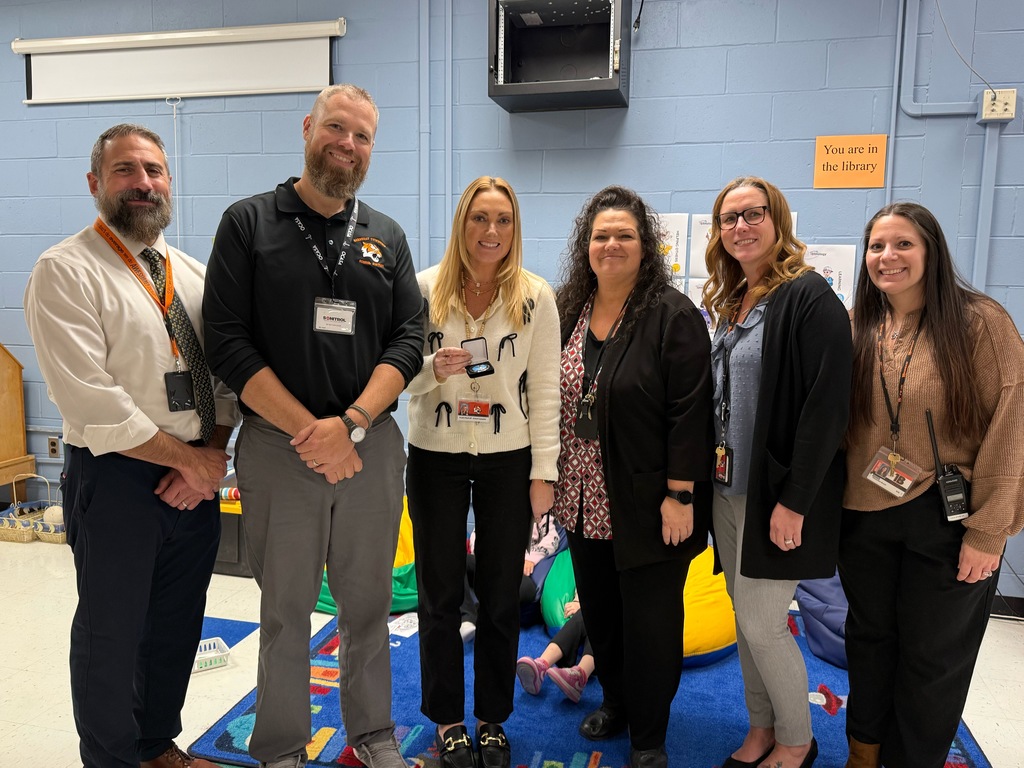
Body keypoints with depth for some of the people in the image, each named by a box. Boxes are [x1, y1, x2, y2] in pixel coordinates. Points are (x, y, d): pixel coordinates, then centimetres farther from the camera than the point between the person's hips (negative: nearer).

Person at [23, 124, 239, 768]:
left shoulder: (194, 274, 10)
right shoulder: (64, 272, -9)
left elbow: (226, 372, 7)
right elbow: (91, 402, -18)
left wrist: (214, 453, -9)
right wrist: (189, 459, -14)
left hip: (198, 475, 6)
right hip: (117, 479, -5)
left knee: (178, 625, 18)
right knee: (113, 634, 11)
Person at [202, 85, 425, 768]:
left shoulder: (387, 237, 10)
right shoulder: (249, 222, 2)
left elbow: (408, 339, 2)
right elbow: (228, 341, -6)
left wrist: (351, 423, -12)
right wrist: (309, 431, -13)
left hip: (372, 446, 2)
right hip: (278, 447, -2)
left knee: (369, 601, 13)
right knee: (285, 608, 9)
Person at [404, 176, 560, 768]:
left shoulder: (536, 296, -3)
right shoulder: (425, 288, -2)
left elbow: (545, 390, -2)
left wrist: (543, 472, -5)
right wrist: (433, 369, -21)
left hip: (508, 459, 0)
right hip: (436, 458, 0)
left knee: (501, 596, 11)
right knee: (440, 593, 10)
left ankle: (493, 718, 32)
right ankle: (448, 718, 31)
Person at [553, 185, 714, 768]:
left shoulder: (673, 315, -12)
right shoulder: (567, 310, 6)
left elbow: (690, 411, -15)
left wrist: (680, 495, -17)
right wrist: (547, 477, 10)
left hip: (647, 502, -5)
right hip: (585, 499, 5)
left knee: (648, 619, 8)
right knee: (599, 610, 18)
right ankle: (616, 699, 42)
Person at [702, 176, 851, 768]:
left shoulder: (808, 297, -13)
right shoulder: (730, 303, 11)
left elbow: (827, 405, -19)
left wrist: (795, 500, -21)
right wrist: (714, 475, 12)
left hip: (778, 494, -7)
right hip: (729, 489, 8)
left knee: (761, 622, 1)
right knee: (746, 617, 15)